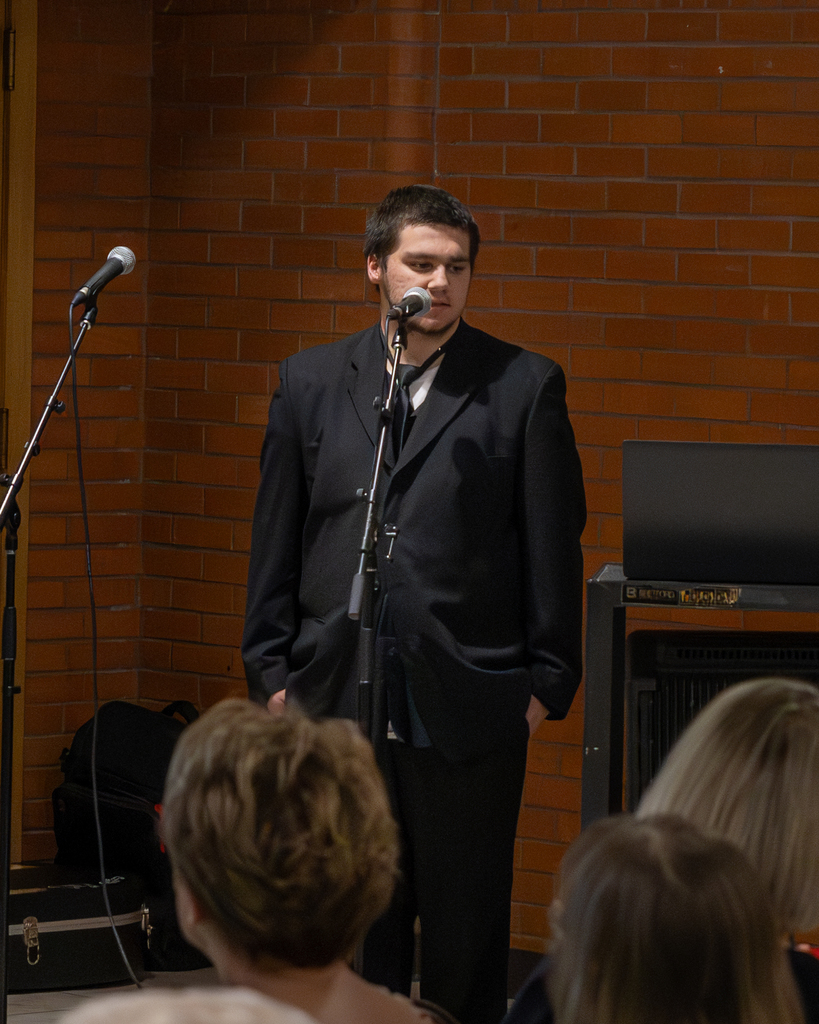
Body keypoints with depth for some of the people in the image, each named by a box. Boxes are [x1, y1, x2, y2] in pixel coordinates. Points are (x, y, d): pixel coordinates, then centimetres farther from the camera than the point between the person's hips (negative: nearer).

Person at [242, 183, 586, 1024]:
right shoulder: (310, 383, 10)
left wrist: (546, 682, -2)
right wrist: (271, 672, 6)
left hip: (468, 710, -2)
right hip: (335, 702, 2)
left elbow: (555, 547, 2)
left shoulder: (525, 387, 2)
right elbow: (274, 541, 12)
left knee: (466, 937, 3)